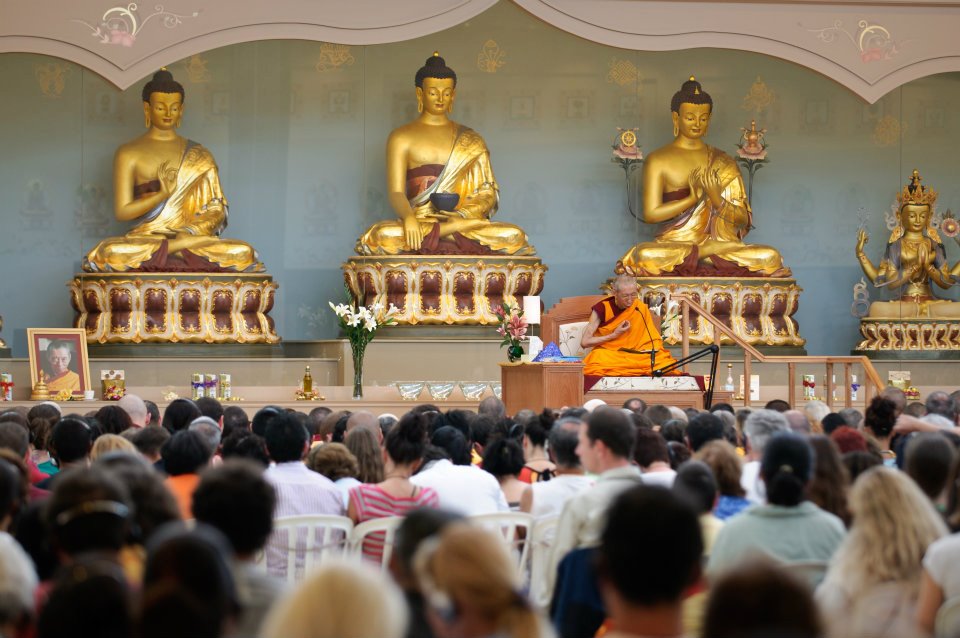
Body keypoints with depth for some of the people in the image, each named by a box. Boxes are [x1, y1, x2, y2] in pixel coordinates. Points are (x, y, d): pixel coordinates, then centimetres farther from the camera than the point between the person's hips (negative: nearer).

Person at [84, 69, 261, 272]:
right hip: (144, 239, -2)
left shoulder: (200, 156, 15)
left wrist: (191, 232, -13)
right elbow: (122, 212, 0)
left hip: (188, 235, 2)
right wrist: (162, 194, -12)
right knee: (110, 253, -37)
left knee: (244, 253, -28)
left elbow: (216, 209, 7)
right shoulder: (128, 154, 8)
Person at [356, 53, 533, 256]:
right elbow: (395, 192, -2)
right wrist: (408, 218, -25)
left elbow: (488, 192, 8)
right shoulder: (401, 138, 9)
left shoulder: (470, 141, 16)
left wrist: (463, 215, -15)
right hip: (417, 223, -1)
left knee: (515, 236, -27)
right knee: (382, 235, -37)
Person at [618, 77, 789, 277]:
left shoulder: (723, 163, 12)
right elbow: (651, 214, -6)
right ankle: (716, 249, -22)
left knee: (771, 257, -25)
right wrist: (692, 199, -13)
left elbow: (743, 220, 5)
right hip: (674, 245, -2)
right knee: (644, 256, -38)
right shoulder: (658, 160, 4)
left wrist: (717, 200, -14)